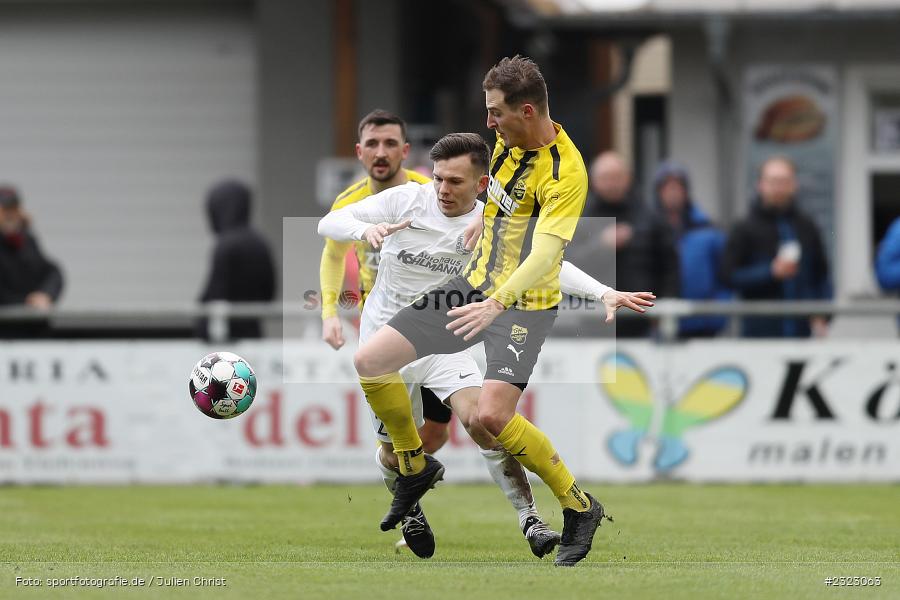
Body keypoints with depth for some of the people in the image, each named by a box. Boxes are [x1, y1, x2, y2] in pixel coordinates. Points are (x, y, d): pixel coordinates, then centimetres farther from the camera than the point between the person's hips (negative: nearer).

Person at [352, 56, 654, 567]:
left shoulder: (566, 172, -23)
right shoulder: (509, 139, 0)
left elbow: (544, 255, -31)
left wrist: (496, 304, -44)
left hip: (525, 303, -8)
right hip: (476, 284, 8)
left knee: (492, 414, -26)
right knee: (370, 363, -1)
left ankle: (580, 507, -6)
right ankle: (416, 468, 22)